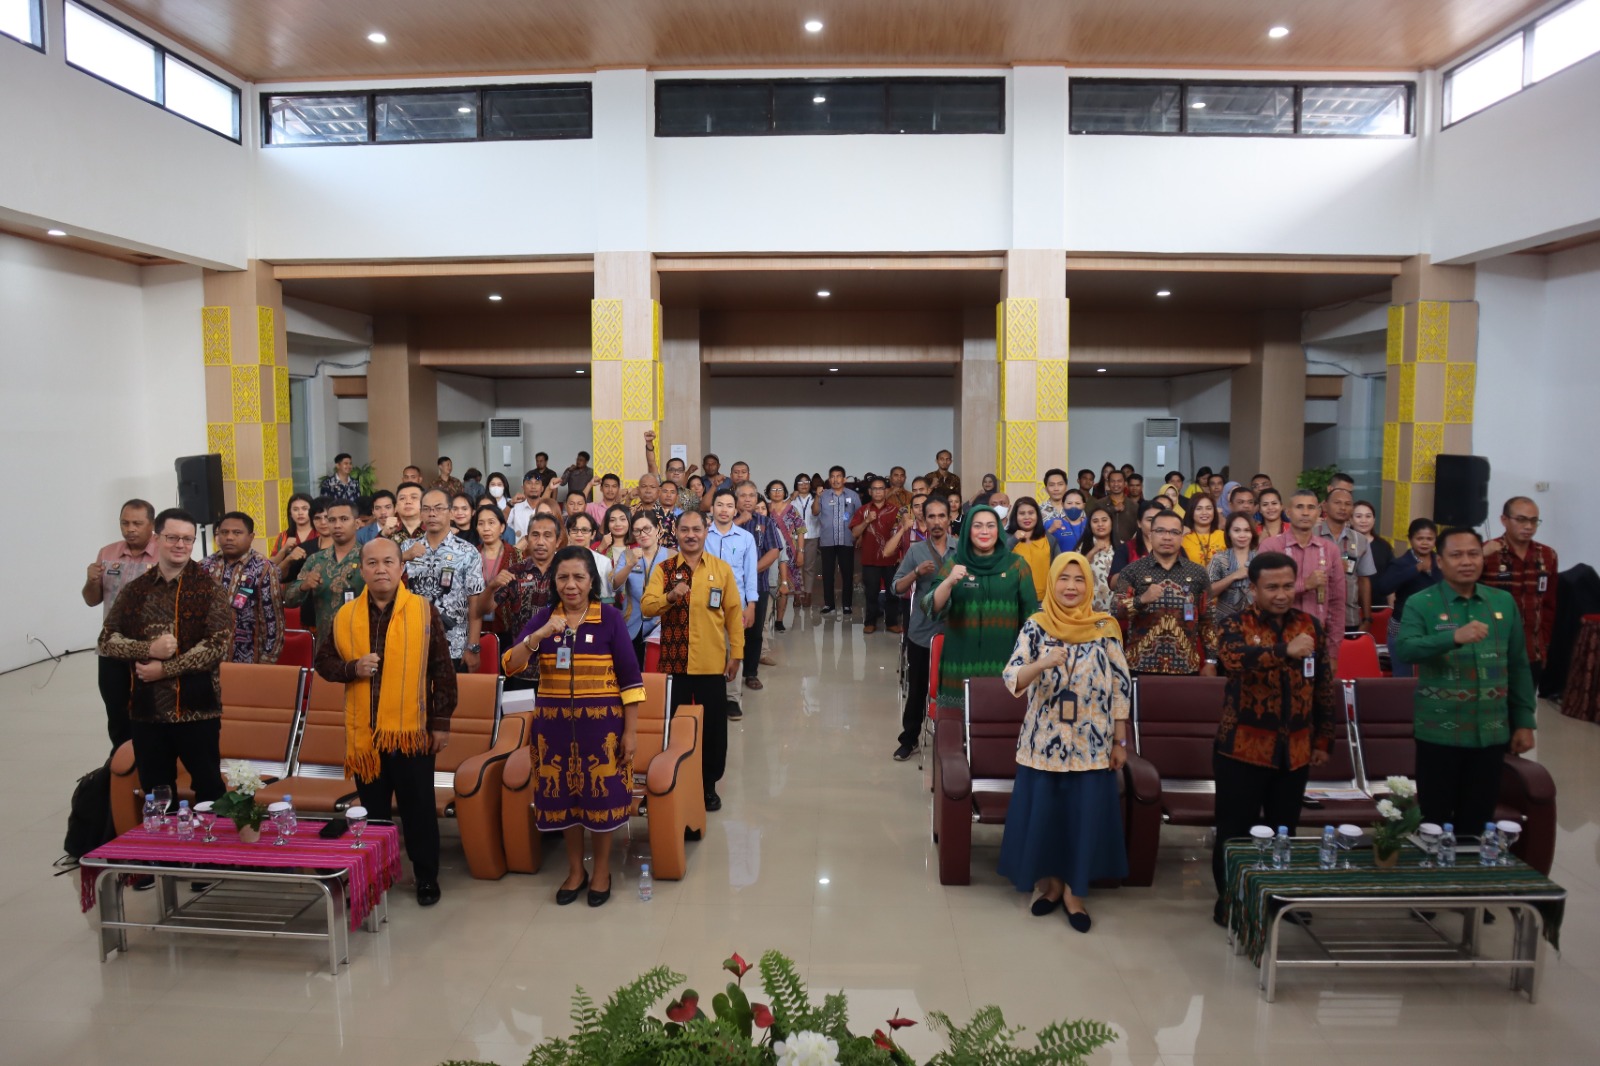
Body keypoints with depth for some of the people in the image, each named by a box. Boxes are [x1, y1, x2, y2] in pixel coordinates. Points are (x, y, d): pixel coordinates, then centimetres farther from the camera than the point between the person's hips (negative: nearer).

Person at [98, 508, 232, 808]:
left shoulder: (209, 589, -4)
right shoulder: (134, 590, 7)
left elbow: (219, 644, -13)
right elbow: (107, 640, 5)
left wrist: (165, 668, -15)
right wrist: (148, 649, -13)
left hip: (196, 708, -4)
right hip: (146, 709, 4)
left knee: (208, 789, 5)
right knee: (155, 794, 15)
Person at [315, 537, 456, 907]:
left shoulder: (424, 611, -4)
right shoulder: (345, 615, 3)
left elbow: (442, 670, -2)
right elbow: (323, 661, 10)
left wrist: (442, 721, -5)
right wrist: (352, 668, -12)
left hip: (412, 729, -2)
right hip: (364, 732, 3)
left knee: (419, 809, 8)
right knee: (373, 809, 14)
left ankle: (427, 877, 22)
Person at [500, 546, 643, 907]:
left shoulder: (610, 618, -6)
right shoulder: (542, 618, 2)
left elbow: (630, 678, -6)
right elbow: (510, 665, -9)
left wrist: (631, 731, -9)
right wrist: (538, 636, -26)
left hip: (601, 723, -3)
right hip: (555, 724, 3)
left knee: (601, 795, 5)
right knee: (564, 796, 11)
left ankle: (602, 871, 25)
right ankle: (575, 870, 30)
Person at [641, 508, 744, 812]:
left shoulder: (722, 568, 3)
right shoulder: (663, 569, 2)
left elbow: (733, 612, 5)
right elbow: (646, 607, -8)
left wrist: (736, 653, 2)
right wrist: (670, 596, -27)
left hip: (712, 662, 0)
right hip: (674, 661, 0)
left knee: (714, 726, 7)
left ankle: (709, 785, 23)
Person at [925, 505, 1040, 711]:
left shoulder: (1016, 565, 5)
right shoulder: (953, 563, 4)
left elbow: (1031, 613, 6)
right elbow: (933, 608, -5)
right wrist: (949, 581, -22)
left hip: (1004, 662, 0)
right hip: (961, 661, 0)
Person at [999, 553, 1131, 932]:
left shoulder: (1106, 627, -2)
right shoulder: (1035, 626, -4)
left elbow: (1121, 687, 2)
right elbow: (1012, 680, -14)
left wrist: (1120, 741, 1)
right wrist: (1042, 664, -33)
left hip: (1092, 744, 0)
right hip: (1044, 742, 0)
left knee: (1086, 816, 5)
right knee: (1043, 814, 7)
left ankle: (1074, 890, 23)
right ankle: (1051, 882, 28)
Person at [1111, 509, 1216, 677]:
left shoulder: (1197, 573, 7)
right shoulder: (1132, 571, 1)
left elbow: (1207, 620, 8)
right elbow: (1116, 611, -8)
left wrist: (1210, 661, 4)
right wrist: (1141, 600, -24)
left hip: (1186, 667, 2)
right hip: (1141, 666, -1)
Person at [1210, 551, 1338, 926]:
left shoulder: (1311, 625, 6)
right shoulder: (1235, 624, -7)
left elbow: (1324, 687, 12)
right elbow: (1234, 658, -31)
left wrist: (1323, 739, 12)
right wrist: (1286, 650, -39)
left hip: (1295, 749, 4)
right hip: (1243, 748, -4)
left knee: (1284, 828, 15)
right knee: (1236, 830, 3)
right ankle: (1229, 900, 18)